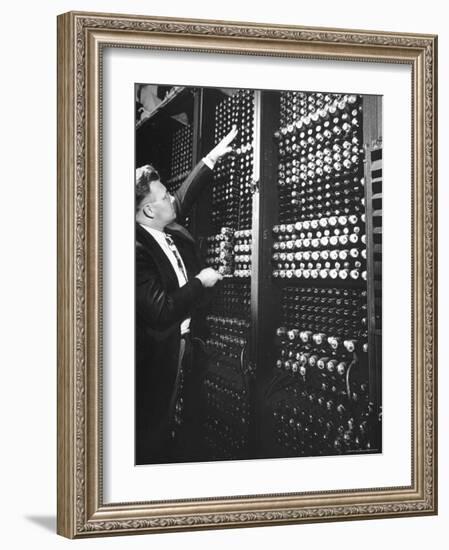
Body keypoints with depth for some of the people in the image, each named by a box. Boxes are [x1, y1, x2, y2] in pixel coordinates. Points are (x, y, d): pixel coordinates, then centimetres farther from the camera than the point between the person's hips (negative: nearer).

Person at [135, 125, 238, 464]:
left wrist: (212, 158, 17)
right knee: (151, 435, 7)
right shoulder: (137, 251, -31)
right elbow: (162, 315, -34)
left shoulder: (167, 229, -4)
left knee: (174, 421, 22)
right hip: (156, 356, -9)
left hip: (180, 342, 9)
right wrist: (200, 282, -22)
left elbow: (185, 198, 17)